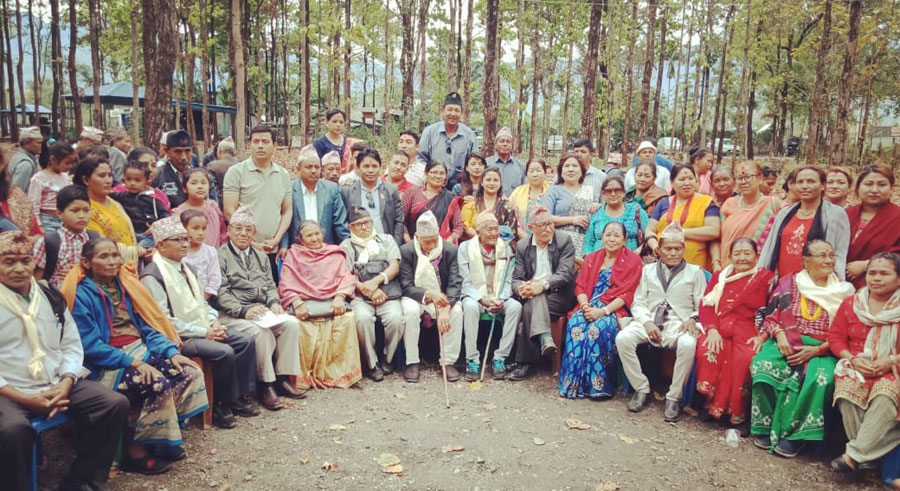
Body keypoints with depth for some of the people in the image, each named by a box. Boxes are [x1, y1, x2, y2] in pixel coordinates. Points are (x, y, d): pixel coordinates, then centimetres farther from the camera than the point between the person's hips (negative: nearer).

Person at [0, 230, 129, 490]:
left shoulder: (52, 297, 12)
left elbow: (72, 345, 13)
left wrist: (66, 383, -7)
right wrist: (23, 398, -17)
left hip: (58, 386, 5)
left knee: (116, 404, -14)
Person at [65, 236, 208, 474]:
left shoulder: (124, 284, 10)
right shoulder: (82, 295, -9)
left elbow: (147, 325, 10)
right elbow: (90, 346, -14)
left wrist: (172, 352, -4)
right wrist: (133, 363, -21)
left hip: (138, 349, 7)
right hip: (107, 363, -6)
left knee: (191, 372, -15)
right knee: (159, 384, -29)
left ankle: (166, 436, -4)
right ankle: (135, 451, -11)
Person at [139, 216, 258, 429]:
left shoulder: (185, 268, 17)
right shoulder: (152, 276, -13)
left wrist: (213, 322, 1)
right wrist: (203, 332, -18)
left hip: (203, 329, 9)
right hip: (179, 337, -9)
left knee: (246, 341, -4)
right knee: (224, 352, -27)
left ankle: (240, 396, 5)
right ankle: (220, 405, -8)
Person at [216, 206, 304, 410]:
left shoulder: (261, 257, 23)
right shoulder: (220, 256, 1)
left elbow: (271, 286, 20)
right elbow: (221, 294, -9)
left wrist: (274, 303, -2)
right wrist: (244, 311, -22)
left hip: (262, 311, 6)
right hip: (232, 315, -6)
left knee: (291, 323, -20)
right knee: (262, 332, -33)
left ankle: (282, 378, -13)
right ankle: (265, 385, -19)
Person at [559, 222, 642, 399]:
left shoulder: (632, 260, 6)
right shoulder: (591, 258, 20)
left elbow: (626, 294, -4)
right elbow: (580, 287, 12)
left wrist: (603, 311, -17)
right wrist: (585, 306, -10)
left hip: (615, 309, -3)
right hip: (590, 306, 3)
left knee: (599, 328, -35)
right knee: (575, 324, -29)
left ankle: (599, 384, -24)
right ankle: (573, 383, -25)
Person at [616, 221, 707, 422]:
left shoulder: (694, 272, 14)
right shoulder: (649, 270, 19)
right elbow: (638, 302, 12)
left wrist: (693, 319, -13)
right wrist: (647, 322, -7)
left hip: (680, 324, -2)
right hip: (650, 321, 2)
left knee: (688, 345, -37)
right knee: (623, 338, -27)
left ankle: (673, 398, -19)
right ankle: (641, 389, -10)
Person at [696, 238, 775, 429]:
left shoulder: (767, 278, 12)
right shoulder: (719, 277, 20)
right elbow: (706, 305, 8)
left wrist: (762, 336, -13)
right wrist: (712, 330, -10)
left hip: (749, 331, -2)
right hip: (719, 328, 2)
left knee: (745, 358, -33)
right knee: (707, 351, -30)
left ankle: (738, 413, -18)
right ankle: (712, 402, -14)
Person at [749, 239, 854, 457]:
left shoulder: (843, 292, 10)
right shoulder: (788, 282, 10)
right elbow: (770, 317, 11)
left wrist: (817, 350, -10)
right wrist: (779, 335, -10)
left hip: (821, 350, 0)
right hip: (785, 344, 0)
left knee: (821, 377, -34)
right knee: (763, 365, -31)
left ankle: (795, 435, -20)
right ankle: (767, 427, -15)